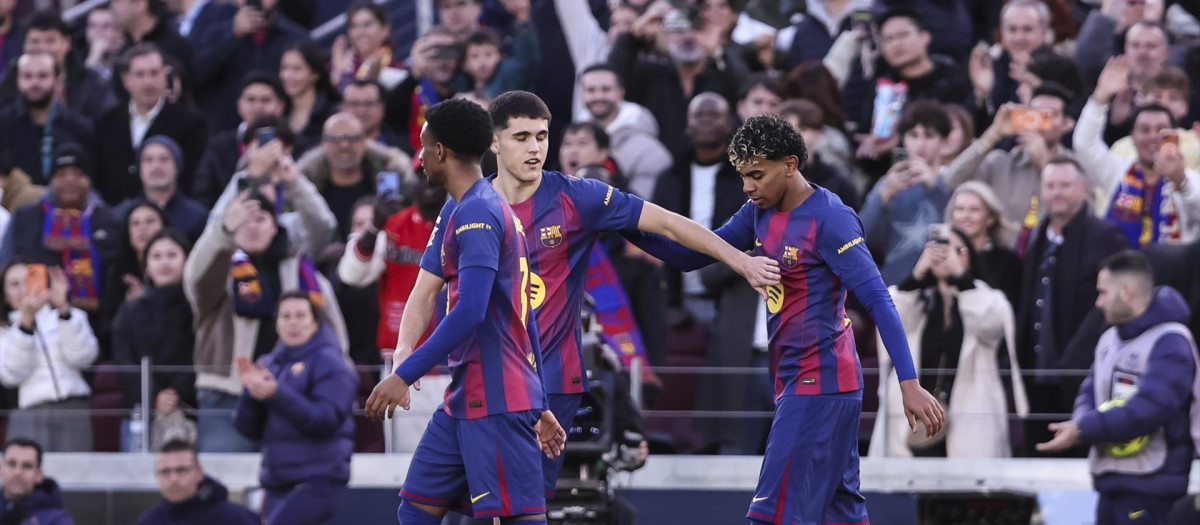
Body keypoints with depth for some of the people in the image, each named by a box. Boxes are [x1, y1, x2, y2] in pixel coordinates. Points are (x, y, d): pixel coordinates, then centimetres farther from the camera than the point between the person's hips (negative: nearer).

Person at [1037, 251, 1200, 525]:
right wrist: (1081, 424, -10)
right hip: (1110, 481, 10)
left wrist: (1082, 430, -24)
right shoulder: (1110, 339, 15)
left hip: (1151, 488, -10)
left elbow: (1149, 408, -25)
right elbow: (1090, 392, 16)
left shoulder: (1169, 343, -16)